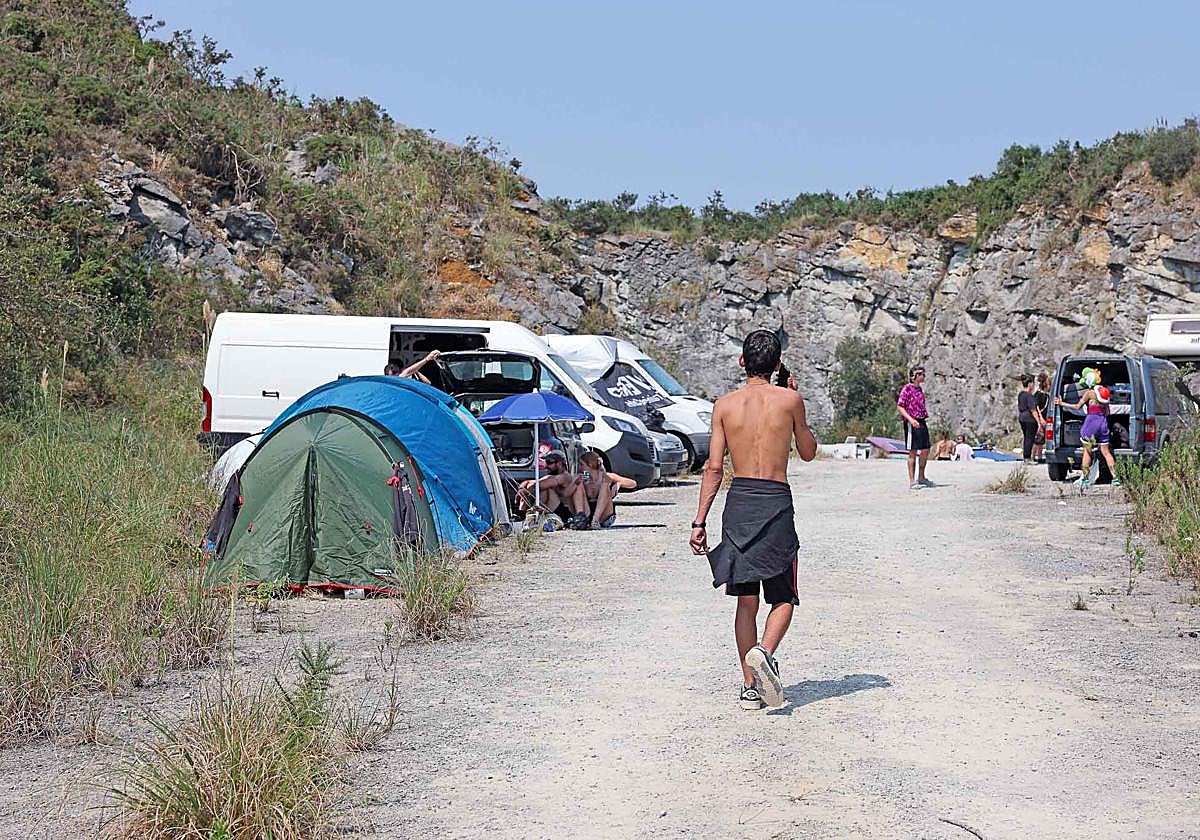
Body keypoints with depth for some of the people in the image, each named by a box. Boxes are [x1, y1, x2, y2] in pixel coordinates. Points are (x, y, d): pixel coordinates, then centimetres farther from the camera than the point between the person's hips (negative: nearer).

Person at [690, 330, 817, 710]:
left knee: (746, 600, 11)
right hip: (776, 502, -2)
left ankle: (750, 688, 8)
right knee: (783, 597, 8)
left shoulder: (725, 405, 5)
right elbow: (808, 452, 15)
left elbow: (714, 468, 2)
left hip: (738, 501, 2)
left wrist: (699, 522, 4)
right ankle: (764, 651, -22)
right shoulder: (790, 399, 1)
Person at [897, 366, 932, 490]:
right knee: (913, 452, -5)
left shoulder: (920, 389, 16)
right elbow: (899, 406, -14)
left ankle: (921, 477, 25)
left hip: (921, 422, 8)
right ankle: (912, 481, -1)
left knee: (925, 450, 11)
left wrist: (925, 414, 13)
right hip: (912, 423, -8)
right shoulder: (907, 388, -9)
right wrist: (911, 419, -24)